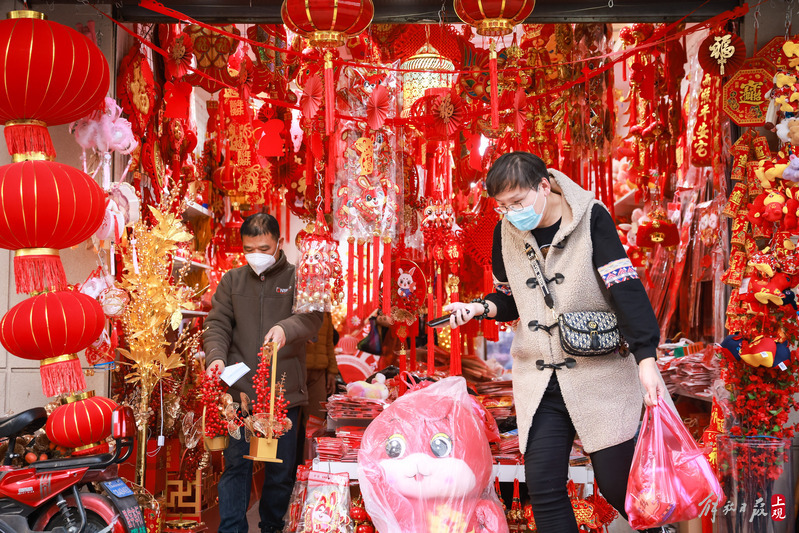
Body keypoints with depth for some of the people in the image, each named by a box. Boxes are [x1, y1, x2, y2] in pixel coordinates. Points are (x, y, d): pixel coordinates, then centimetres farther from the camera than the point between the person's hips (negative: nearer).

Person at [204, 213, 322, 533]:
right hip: (240, 390, 1)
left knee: (281, 467, 9)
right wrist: (216, 356, -13)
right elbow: (217, 324, 7)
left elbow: (312, 316, -12)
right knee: (236, 464, 3)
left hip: (285, 390, -1)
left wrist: (286, 328, -33)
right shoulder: (232, 281, 11)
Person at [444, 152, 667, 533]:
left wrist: (646, 359, -24)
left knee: (616, 482, 0)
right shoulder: (506, 231, 4)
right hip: (539, 381, 4)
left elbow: (625, 289, -16)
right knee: (543, 487, 0)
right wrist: (481, 308, -5)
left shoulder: (590, 218, -10)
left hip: (600, 371, -4)